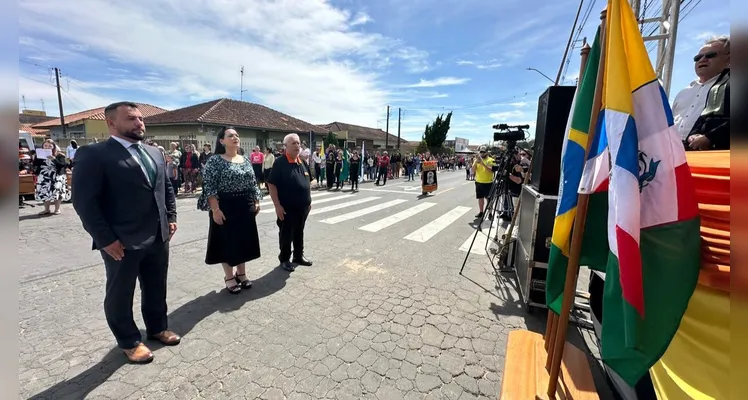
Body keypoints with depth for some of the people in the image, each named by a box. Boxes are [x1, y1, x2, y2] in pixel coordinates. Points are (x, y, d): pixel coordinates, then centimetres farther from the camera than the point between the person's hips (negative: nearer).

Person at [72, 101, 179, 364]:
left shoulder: (155, 154, 11)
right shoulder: (92, 154, -10)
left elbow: (167, 188, 17)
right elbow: (84, 201, -14)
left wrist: (171, 218, 8)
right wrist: (106, 239, -16)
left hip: (159, 237, 6)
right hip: (122, 243, -6)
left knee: (157, 289, 19)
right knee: (120, 295, 14)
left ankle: (157, 328, 40)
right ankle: (129, 342, 33)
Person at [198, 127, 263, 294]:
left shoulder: (246, 160, 9)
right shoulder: (215, 161, -8)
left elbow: (253, 183, 13)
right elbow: (209, 187, -13)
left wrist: (256, 202, 7)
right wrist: (215, 209, -18)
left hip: (245, 207, 6)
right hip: (225, 207, -5)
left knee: (244, 240, 13)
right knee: (227, 241, 6)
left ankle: (241, 273, 29)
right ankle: (229, 277, 22)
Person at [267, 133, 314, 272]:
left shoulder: (303, 163, 9)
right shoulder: (280, 162, -12)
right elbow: (271, 184, -15)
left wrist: (309, 200, 15)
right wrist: (277, 205, -19)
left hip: (303, 206, 6)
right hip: (287, 207, -6)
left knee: (299, 233, 19)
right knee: (286, 234, 7)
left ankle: (299, 256, 34)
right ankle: (284, 259, 24)